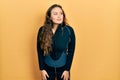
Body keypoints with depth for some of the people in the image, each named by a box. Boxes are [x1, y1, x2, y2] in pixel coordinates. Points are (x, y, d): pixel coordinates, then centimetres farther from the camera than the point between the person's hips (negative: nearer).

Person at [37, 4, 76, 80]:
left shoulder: (69, 30, -15)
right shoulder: (42, 30, -13)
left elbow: (71, 51, -7)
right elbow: (40, 51, -4)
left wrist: (67, 69, -7)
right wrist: (42, 69, -4)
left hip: (63, 67, 0)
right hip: (48, 67, 1)